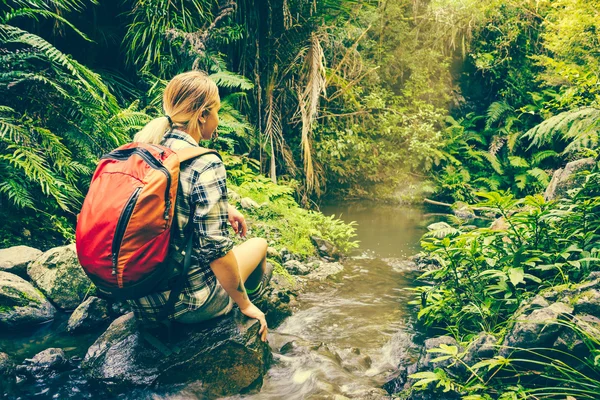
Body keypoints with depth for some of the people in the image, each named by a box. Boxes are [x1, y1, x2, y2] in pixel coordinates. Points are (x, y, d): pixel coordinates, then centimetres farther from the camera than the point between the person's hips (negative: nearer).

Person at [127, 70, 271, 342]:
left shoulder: (142, 147, -1)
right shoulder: (205, 164, -22)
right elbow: (215, 248, -22)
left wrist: (221, 209, 21)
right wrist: (245, 304, -8)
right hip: (185, 304, -6)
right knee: (258, 244, 19)